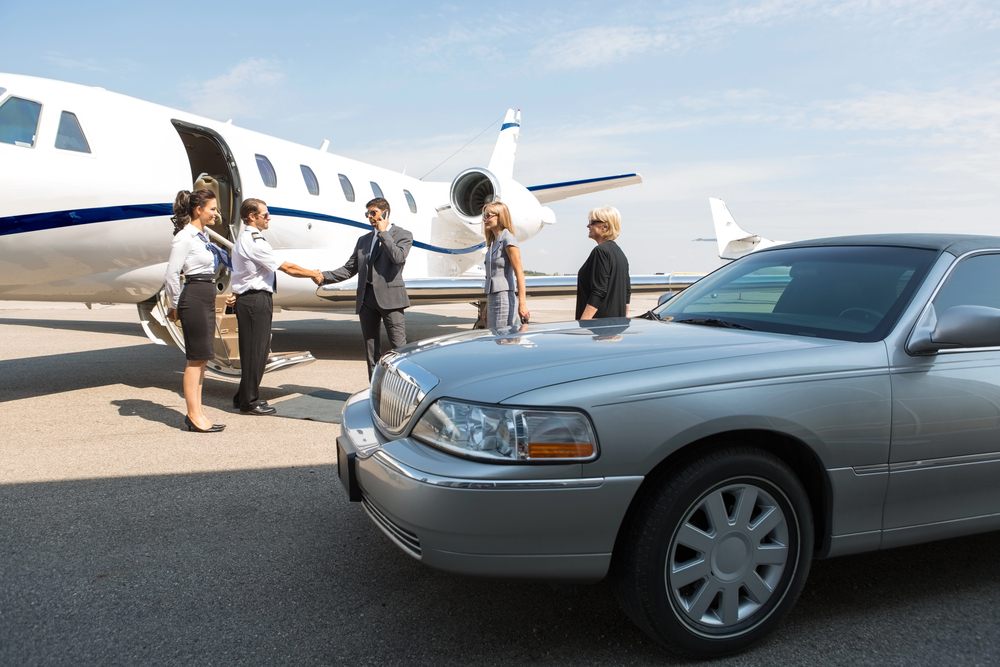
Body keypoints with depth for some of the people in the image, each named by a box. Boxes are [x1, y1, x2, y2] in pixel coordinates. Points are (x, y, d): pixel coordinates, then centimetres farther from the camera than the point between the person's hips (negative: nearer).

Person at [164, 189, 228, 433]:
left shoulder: (203, 235, 14)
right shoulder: (185, 237, -13)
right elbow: (171, 274, -15)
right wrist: (174, 306, -5)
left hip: (207, 299, 9)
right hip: (194, 298, -9)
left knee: (202, 357, 11)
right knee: (196, 358, -4)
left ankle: (196, 412, 18)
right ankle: (194, 415, 4)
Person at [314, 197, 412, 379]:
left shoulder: (403, 235, 5)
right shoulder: (364, 240, 20)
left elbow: (398, 257, -15)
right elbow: (349, 268, 15)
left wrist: (383, 233, -7)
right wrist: (325, 277, 1)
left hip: (390, 297, -6)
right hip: (366, 298, 6)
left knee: (398, 347, -6)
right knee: (371, 349, 8)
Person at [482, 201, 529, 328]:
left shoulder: (508, 240, -9)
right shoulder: (492, 242, 16)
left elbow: (519, 273, -15)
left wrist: (522, 303, -22)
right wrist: (487, 306, 20)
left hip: (505, 298, -9)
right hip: (492, 298, 9)